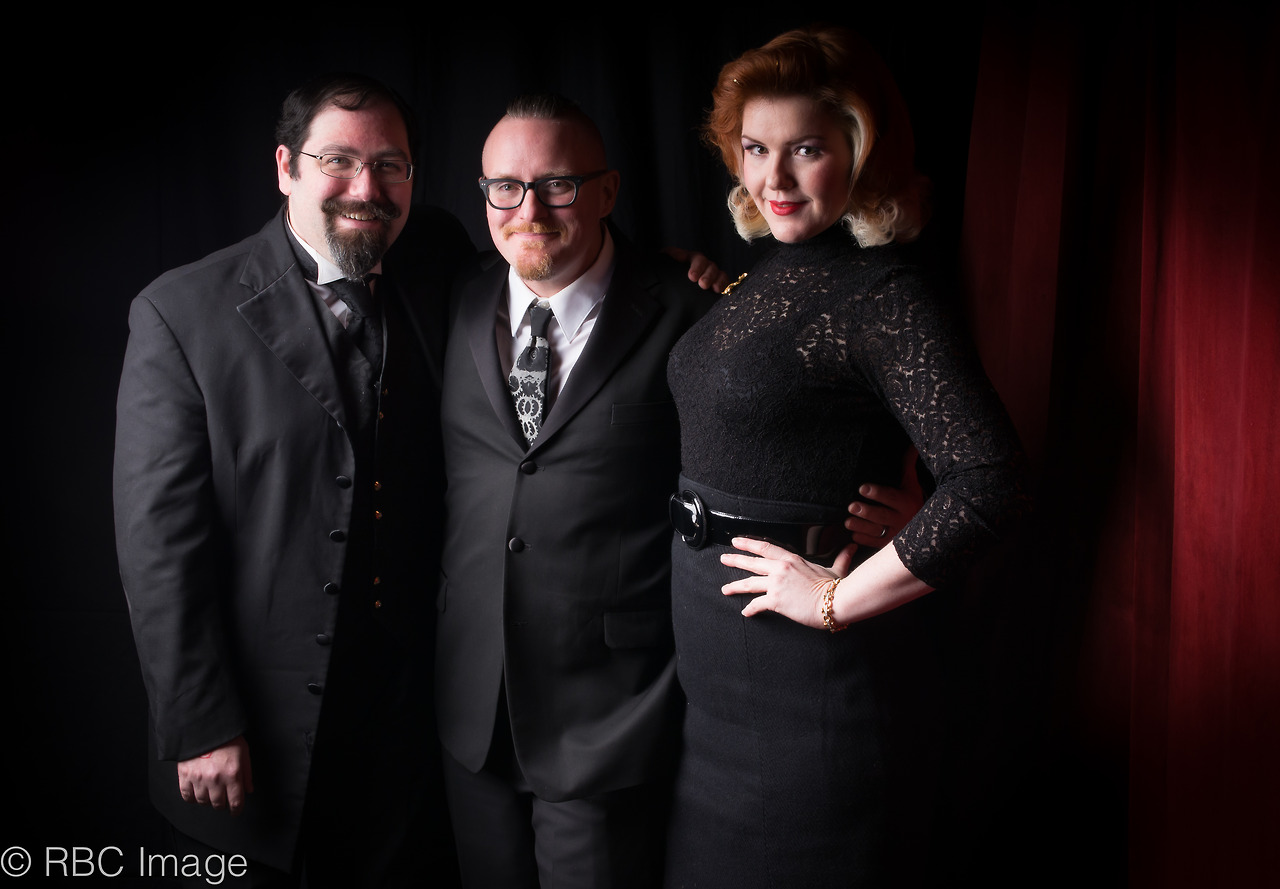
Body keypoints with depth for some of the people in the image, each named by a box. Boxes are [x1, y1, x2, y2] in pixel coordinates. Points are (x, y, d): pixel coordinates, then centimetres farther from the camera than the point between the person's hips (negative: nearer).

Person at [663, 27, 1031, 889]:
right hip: (712, 657, 8)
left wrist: (842, 599, -22)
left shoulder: (883, 292, -18)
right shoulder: (769, 272, 7)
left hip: (810, 676, -8)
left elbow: (990, 480, -27)